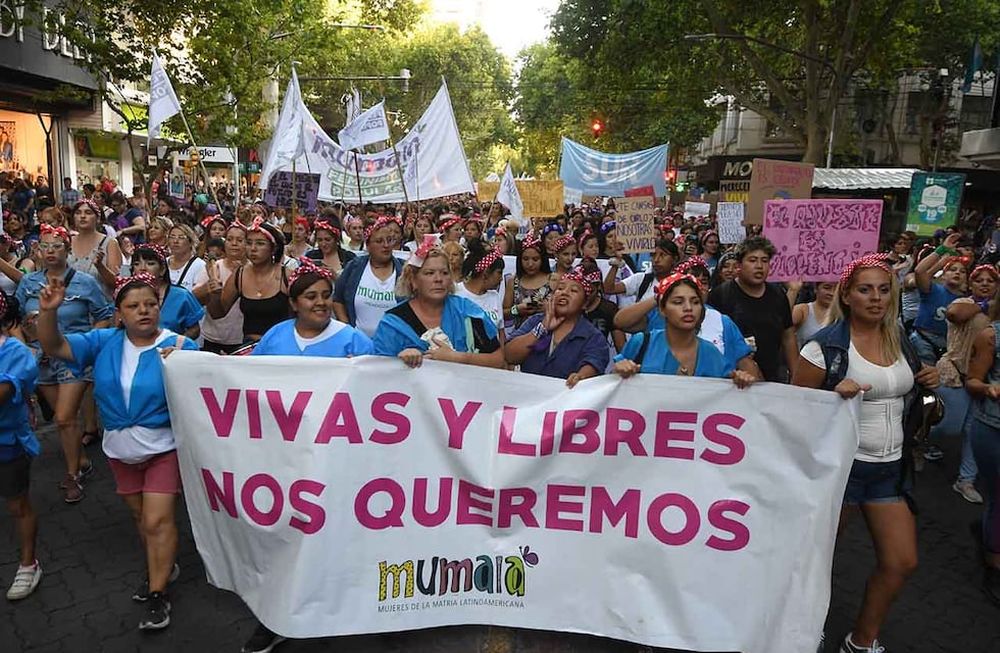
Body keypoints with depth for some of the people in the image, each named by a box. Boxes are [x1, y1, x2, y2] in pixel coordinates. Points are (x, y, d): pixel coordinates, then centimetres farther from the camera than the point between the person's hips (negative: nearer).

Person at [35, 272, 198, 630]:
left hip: (163, 448, -5)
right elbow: (54, 347, -8)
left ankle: (157, 594, 9)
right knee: (141, 516, 20)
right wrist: (47, 311, -25)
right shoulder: (104, 342, -4)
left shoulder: (178, 346, -16)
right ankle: (162, 566, 43)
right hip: (120, 449, 5)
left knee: (158, 520, -5)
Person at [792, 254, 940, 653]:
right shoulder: (826, 345, -14)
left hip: (891, 466, 6)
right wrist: (834, 395, -28)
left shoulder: (900, 340, 5)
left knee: (902, 561, 8)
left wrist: (927, 382, 0)